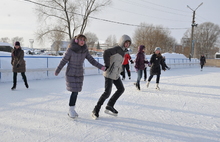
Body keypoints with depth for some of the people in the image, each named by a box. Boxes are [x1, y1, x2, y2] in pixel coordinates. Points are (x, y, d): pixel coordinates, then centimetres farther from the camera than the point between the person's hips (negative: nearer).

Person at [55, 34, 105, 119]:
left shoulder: (85, 50, -3)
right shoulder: (70, 50, -17)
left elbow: (92, 60, -2)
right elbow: (63, 61, -8)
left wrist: (101, 67, -15)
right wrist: (57, 71, 3)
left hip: (79, 74, 5)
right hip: (71, 74, -5)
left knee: (76, 92, 8)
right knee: (74, 92, -10)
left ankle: (71, 110, 22)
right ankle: (71, 110, 6)